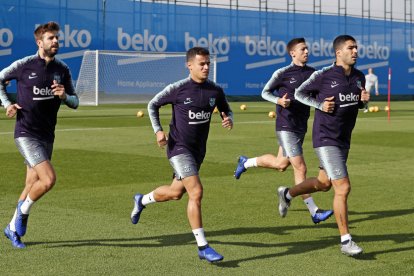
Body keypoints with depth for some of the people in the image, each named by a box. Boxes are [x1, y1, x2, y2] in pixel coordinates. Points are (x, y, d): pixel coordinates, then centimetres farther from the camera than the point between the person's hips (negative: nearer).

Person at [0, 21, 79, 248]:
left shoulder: (62, 70, 4)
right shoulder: (24, 65, -8)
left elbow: (75, 102, 11)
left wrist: (64, 96, -11)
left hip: (47, 136, 5)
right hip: (26, 134, -5)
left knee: (32, 186, 11)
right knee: (49, 178, -19)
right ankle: (22, 211, 7)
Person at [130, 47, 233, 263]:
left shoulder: (215, 91, -1)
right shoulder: (177, 89, -12)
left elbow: (227, 111, 14)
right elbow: (153, 105, 2)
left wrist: (228, 120, -10)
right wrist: (158, 130, -11)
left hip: (198, 150, 6)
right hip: (179, 147, -6)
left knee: (176, 192, 20)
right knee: (196, 192, -19)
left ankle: (142, 200, 51)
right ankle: (203, 247, -13)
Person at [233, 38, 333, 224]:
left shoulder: (313, 73, 7)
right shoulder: (283, 73, -8)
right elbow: (265, 92, 1)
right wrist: (279, 101, -17)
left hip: (301, 127, 7)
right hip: (286, 127, -7)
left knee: (281, 164, 17)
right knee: (300, 168, -8)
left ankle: (246, 163, 39)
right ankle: (314, 212, -3)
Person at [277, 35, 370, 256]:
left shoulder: (359, 77, 4)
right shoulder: (323, 75, -14)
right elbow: (300, 92, 1)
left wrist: (364, 99, -4)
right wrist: (320, 104, -14)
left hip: (344, 141, 8)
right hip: (326, 139, -8)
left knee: (324, 183, 21)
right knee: (343, 187, -11)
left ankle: (287, 194, 47)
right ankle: (346, 241, -1)